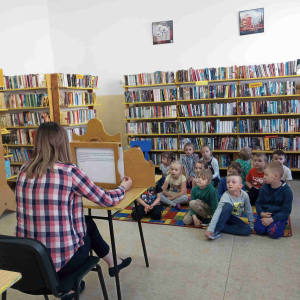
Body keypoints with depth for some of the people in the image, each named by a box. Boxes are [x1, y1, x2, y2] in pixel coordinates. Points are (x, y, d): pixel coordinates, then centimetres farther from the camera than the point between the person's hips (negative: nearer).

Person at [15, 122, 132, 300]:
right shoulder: (69, 171, -16)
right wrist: (124, 187, 15)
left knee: (86, 223, 26)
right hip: (60, 261, -5)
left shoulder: (24, 170, 1)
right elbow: (107, 200, -6)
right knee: (88, 225, 25)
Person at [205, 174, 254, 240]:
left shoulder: (244, 195, -19)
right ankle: (217, 229, -29)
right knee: (228, 206, -37)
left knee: (247, 230, -24)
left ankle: (221, 228, -17)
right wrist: (210, 229, -46)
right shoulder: (226, 196, -29)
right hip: (224, 216, -4)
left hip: (234, 219, 4)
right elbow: (217, 212, -38)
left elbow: (249, 211, -3)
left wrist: (252, 225, 3)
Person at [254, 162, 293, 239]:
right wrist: (261, 213, -16)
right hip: (265, 214, 3)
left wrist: (271, 219, -23)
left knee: (273, 233, -25)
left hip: (279, 216, -3)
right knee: (259, 229, -20)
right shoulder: (264, 188, -2)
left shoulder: (286, 191, -15)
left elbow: (286, 211, -13)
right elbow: (258, 203, 6)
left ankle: (281, 224, 5)